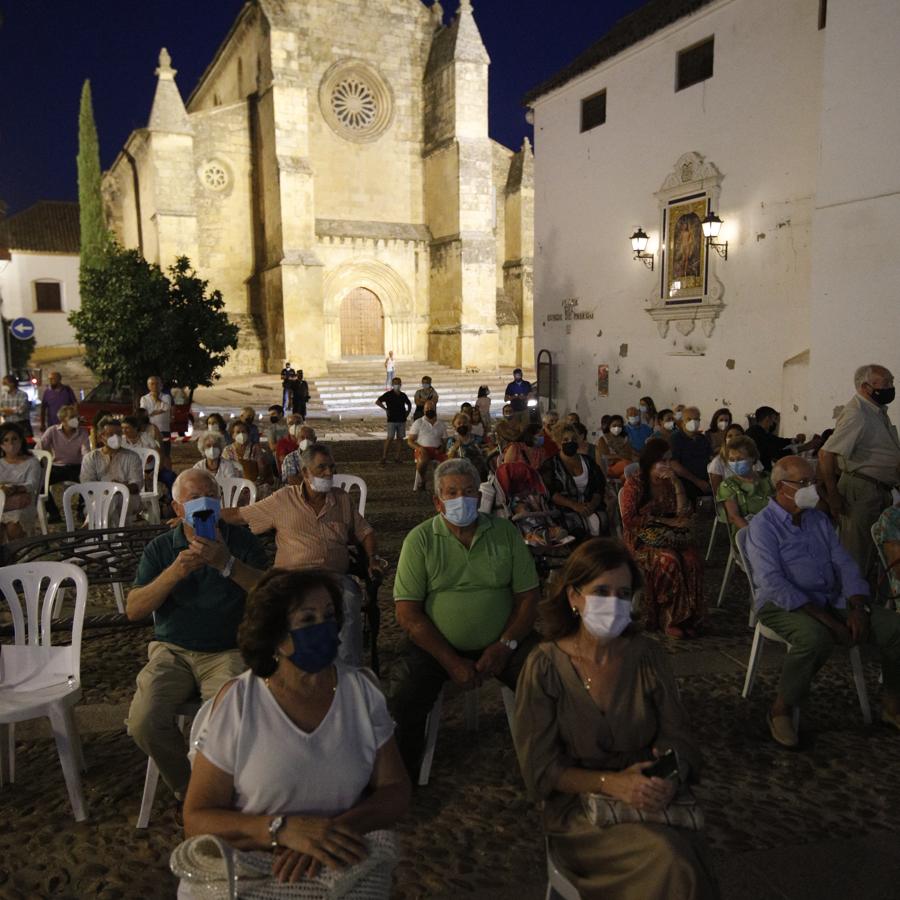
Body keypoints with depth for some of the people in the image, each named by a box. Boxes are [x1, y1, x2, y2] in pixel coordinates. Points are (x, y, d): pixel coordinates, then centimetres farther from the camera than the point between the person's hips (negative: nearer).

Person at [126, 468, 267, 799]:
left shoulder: (242, 542, 4)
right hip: (172, 650, 2)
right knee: (143, 721, -23)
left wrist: (227, 564, -23)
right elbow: (133, 610, -1)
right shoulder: (160, 548, 8)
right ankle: (189, 791, 4)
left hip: (227, 651, -2)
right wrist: (174, 573, -17)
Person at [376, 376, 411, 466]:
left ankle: (398, 457, 13)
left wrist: (407, 413, 12)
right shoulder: (388, 394, -3)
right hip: (392, 420, -5)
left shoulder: (403, 395, 10)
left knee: (400, 438, 6)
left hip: (402, 420, 5)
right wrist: (386, 409, -9)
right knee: (390, 438, -9)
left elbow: (409, 404, 26)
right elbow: (377, 402, -6)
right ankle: (384, 457, -5)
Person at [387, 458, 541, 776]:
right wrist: (451, 661, -14)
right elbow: (407, 612, -8)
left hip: (501, 644, 2)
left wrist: (505, 646, -11)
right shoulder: (420, 540, -2)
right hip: (436, 645, -1)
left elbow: (528, 596, 4)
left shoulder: (505, 532, 5)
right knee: (402, 696, -25)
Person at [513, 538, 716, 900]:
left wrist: (668, 778, -22)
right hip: (578, 808, -3)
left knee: (681, 853, -27)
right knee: (667, 860, -27)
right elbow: (540, 770, -8)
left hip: (648, 801, 3)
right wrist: (609, 783, -22)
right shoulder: (544, 667, -11)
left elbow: (679, 739, 1)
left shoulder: (648, 656, -3)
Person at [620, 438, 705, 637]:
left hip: (670, 536, 4)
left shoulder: (669, 482, 13)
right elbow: (629, 520, -9)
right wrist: (664, 521, -10)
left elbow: (683, 513, 6)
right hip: (642, 539, -4)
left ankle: (689, 616, -19)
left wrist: (677, 483, -4)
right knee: (669, 561, -33)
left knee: (692, 560, -27)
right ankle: (672, 619, -22)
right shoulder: (634, 483, -2)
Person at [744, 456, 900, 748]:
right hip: (783, 605, -6)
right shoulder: (762, 526, -9)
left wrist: (857, 608, -9)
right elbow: (773, 582, -19)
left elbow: (845, 565, 11)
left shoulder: (819, 520, 14)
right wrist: (827, 620, -24)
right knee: (816, 637, -38)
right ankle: (781, 710, -16)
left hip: (831, 600, 7)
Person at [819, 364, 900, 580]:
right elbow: (826, 454, -24)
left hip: (879, 490, 10)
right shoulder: (857, 414, -17)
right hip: (861, 489, -10)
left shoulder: (879, 411, 13)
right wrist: (833, 496, -20)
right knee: (856, 556, -3)